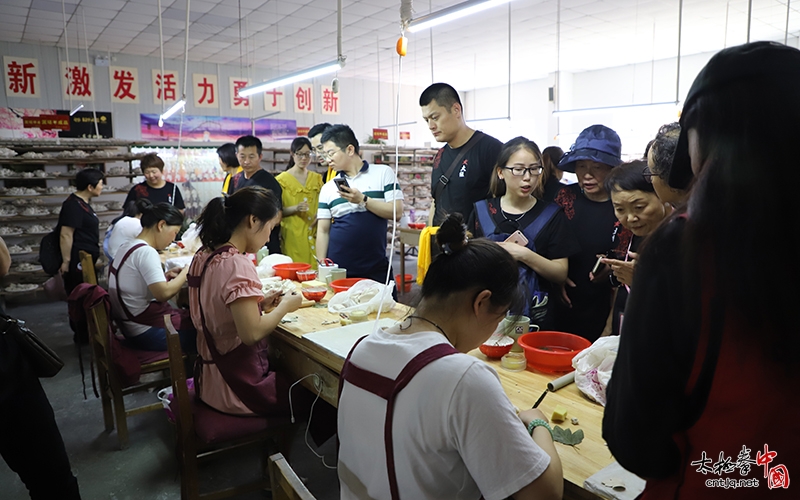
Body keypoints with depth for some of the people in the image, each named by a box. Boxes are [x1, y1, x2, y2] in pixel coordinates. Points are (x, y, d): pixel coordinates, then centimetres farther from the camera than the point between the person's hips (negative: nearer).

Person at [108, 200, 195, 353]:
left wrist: (165, 276, 7)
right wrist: (186, 272, -13)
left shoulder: (126, 247, 9)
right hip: (149, 332, -10)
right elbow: (163, 293, -28)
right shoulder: (146, 252, -19)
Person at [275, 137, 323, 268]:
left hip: (313, 234, 4)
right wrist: (295, 208, -20)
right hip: (292, 235, -3)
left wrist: (319, 215, 0)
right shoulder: (282, 179, 1)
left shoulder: (317, 178, 14)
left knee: (315, 266, -1)